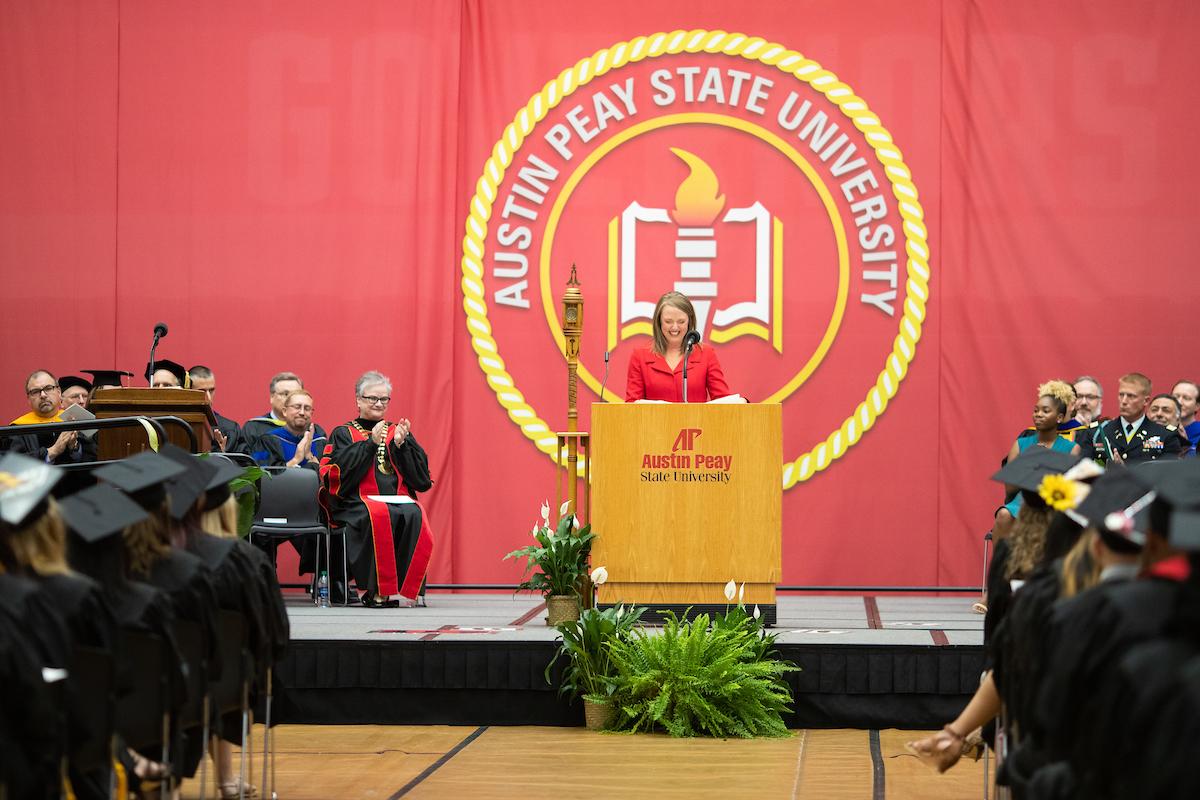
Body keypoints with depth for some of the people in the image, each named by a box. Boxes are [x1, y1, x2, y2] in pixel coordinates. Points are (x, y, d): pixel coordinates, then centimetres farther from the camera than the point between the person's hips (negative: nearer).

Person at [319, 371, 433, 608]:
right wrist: (371, 443, -8)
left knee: (415, 516, -33)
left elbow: (422, 477, 11)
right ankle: (379, 592, -32)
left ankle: (404, 590, -30)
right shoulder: (343, 434, 15)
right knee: (380, 515, -37)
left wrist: (401, 444, -2)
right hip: (358, 503, -2)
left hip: (399, 502, 3)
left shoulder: (398, 432, 23)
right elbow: (340, 472, -5)